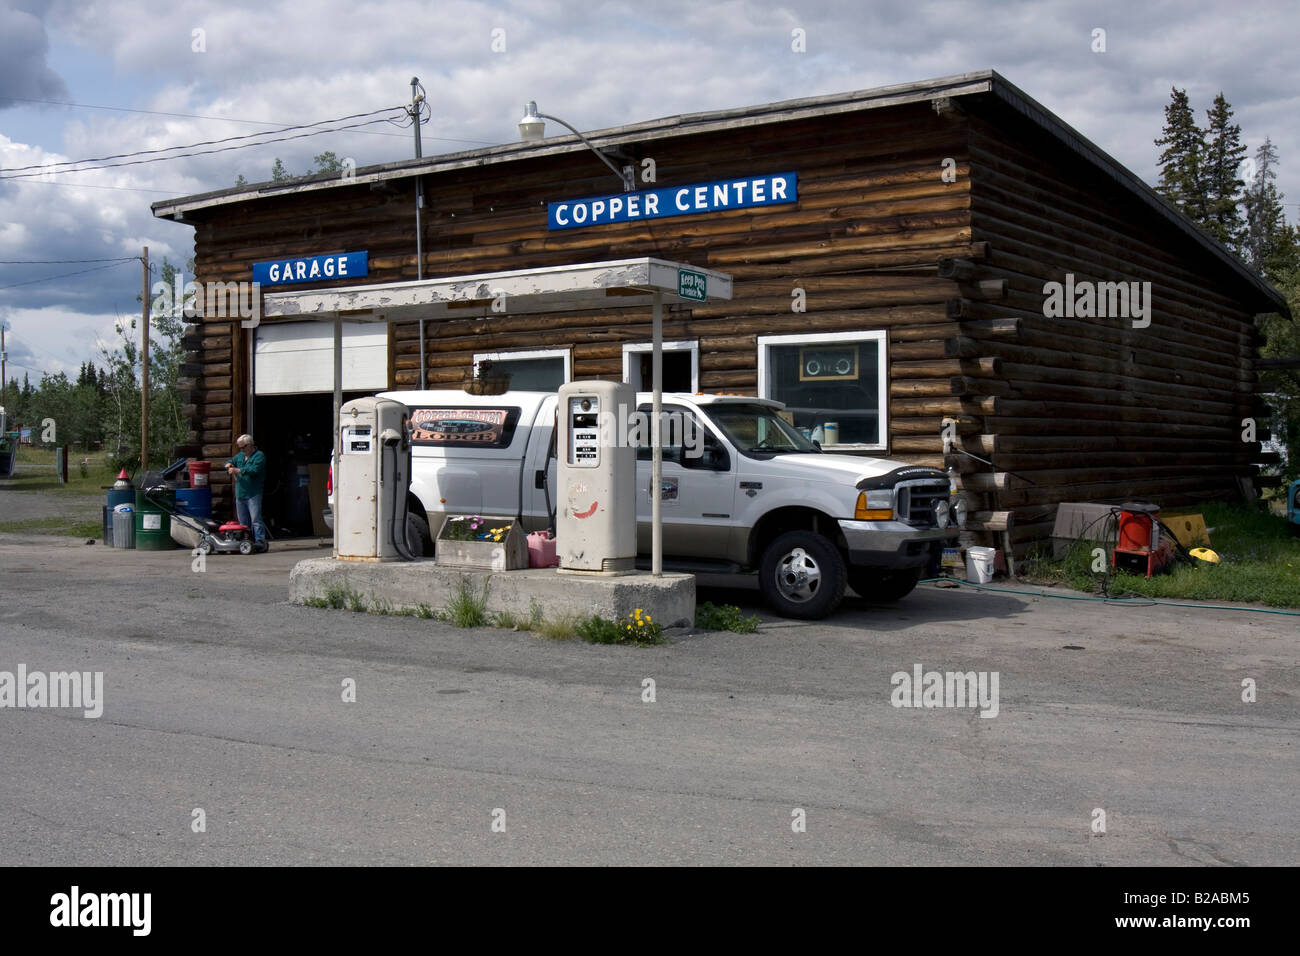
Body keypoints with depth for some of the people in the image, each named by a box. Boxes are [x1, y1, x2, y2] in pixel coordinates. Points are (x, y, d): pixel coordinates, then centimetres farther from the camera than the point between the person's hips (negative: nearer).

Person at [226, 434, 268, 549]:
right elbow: (231, 462, 26)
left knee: (255, 520, -13)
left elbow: (254, 470, -18)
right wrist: (229, 464, 1)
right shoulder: (240, 455, 19)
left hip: (253, 495, -8)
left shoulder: (259, 456, -5)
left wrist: (238, 470, -18)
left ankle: (260, 542, -15)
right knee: (243, 522, 9)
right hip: (240, 495, 8)